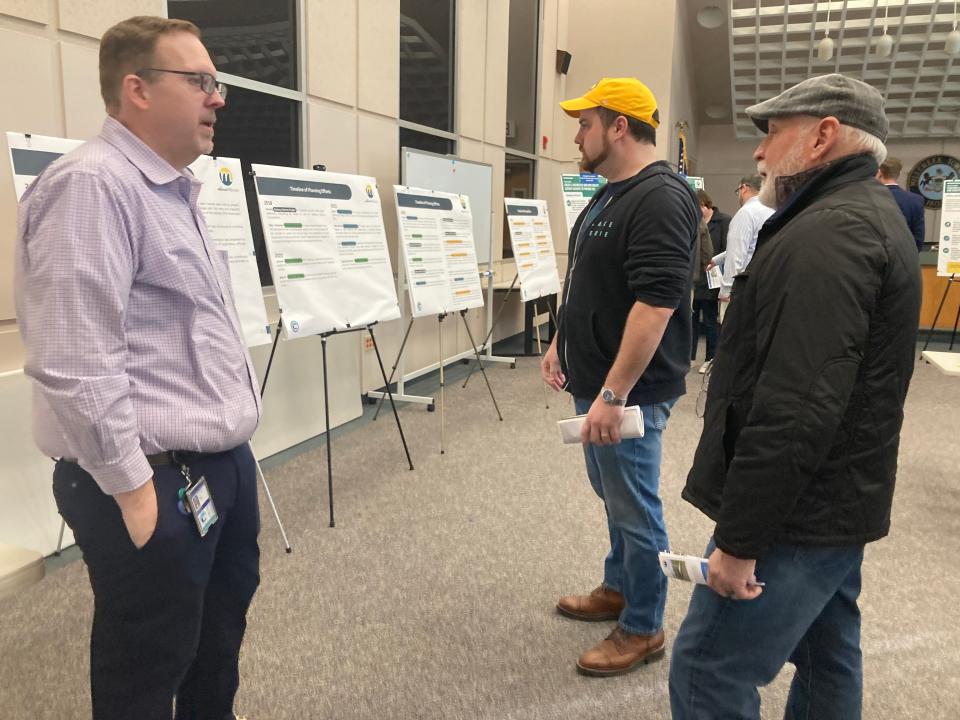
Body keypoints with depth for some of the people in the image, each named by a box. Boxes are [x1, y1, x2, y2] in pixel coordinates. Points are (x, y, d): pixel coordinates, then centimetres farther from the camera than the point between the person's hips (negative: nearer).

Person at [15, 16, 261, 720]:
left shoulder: (176, 189, 14)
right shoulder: (92, 185, -18)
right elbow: (74, 361, -24)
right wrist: (132, 486, -20)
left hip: (223, 460, 9)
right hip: (156, 480, -9)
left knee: (222, 628, 24)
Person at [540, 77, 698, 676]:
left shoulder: (661, 199, -19)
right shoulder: (611, 195, 13)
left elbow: (656, 302, -27)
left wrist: (613, 394, -28)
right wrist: (561, 345, 18)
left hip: (631, 389, -10)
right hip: (597, 380, 10)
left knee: (635, 508, 4)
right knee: (613, 493, 22)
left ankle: (643, 630, 21)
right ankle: (618, 588, 41)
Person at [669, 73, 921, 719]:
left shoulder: (827, 235, -21)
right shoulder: (871, 217, 15)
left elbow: (795, 409, -29)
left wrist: (739, 538, -22)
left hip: (798, 514, -11)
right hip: (838, 498, 11)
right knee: (827, 655, 22)